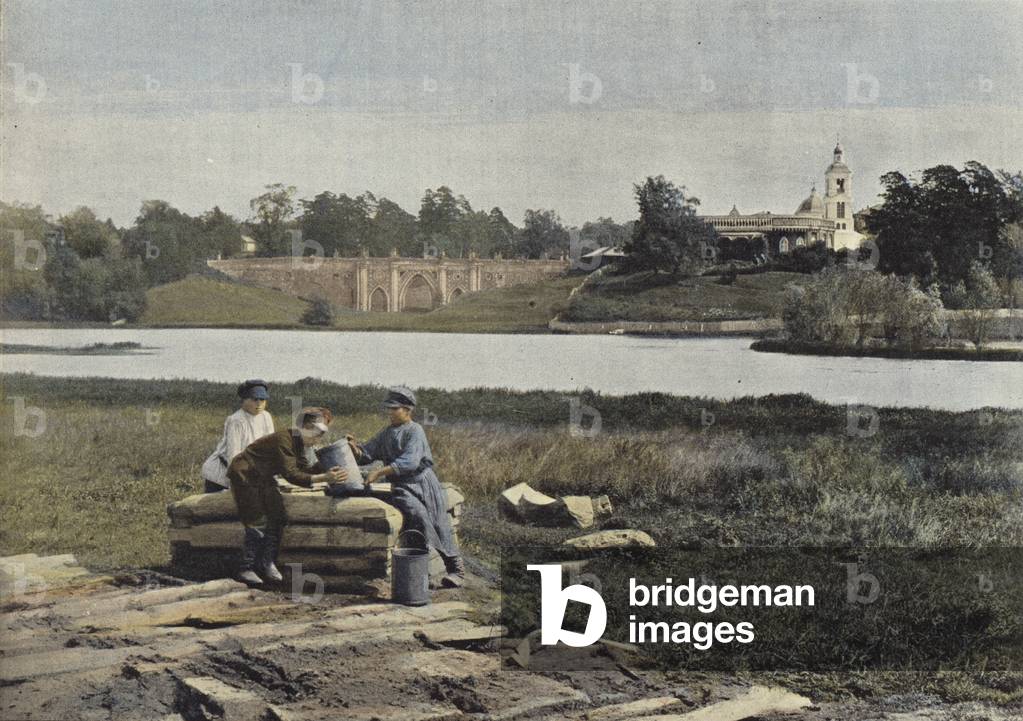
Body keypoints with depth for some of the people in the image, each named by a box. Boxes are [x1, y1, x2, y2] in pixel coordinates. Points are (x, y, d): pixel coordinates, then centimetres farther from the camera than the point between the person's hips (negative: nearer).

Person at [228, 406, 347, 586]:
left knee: (278, 517, 1)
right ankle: (246, 569, -6)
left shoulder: (298, 441, 2)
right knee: (258, 523, -13)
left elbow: (305, 468, 1)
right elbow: (291, 474, -35)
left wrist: (327, 470, -15)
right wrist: (323, 478, -40)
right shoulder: (283, 440, -28)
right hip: (244, 476, -10)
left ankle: (268, 563, 7)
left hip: (263, 479, 10)